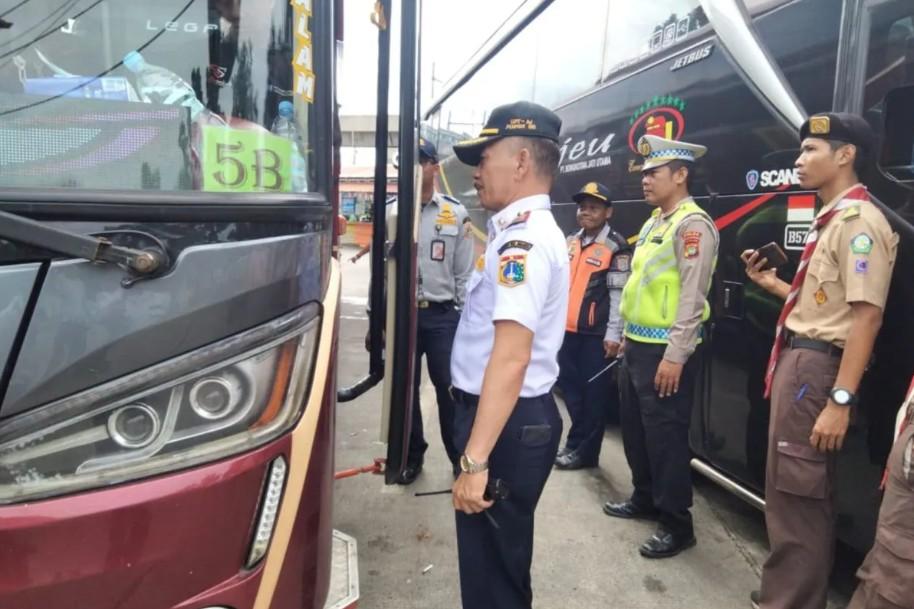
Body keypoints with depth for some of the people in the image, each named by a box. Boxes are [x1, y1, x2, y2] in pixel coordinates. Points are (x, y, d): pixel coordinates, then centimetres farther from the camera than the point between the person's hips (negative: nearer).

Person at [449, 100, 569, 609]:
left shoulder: (522, 240, -21)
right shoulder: (526, 233, 13)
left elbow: (511, 357, -30)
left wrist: (475, 459, -31)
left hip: (508, 423, -10)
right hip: (514, 416, 10)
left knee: (492, 562, 7)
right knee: (497, 553, 25)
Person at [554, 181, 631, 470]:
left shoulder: (616, 246, -8)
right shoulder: (570, 242, 13)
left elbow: (619, 294, -11)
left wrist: (614, 334, -14)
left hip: (596, 333, -7)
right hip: (567, 328, 7)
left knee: (594, 392, 3)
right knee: (570, 385, 15)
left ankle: (583, 449, 16)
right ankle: (578, 443, 30)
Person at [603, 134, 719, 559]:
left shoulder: (692, 224, -12)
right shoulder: (653, 222, 16)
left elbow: (692, 296, -19)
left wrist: (675, 356, -21)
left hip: (664, 351, -9)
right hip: (637, 345, 9)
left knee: (665, 436, 0)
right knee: (634, 429, 18)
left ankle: (677, 524, 14)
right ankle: (645, 499, 36)